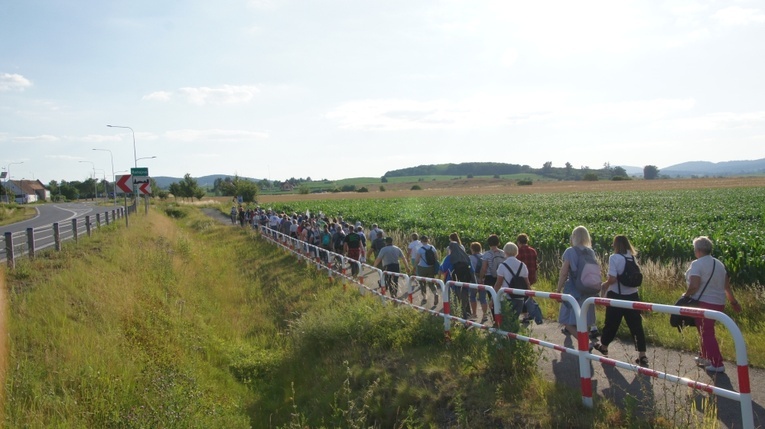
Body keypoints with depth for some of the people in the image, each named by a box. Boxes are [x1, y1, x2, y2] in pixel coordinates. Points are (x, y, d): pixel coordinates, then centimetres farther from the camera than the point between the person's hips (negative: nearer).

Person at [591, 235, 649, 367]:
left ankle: (603, 346, 35)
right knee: (636, 324, 5)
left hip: (617, 296, -4)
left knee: (611, 323, 14)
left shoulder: (614, 258, -14)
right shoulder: (634, 258, 3)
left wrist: (604, 285, -1)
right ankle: (642, 356, 3)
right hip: (632, 296, 4)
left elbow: (612, 279, -19)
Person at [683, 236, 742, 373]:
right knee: (705, 330, 21)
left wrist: (685, 295, -5)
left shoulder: (697, 264, -14)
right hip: (719, 303, 8)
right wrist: (733, 302, 23)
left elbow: (694, 286, -22)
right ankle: (704, 357, 33)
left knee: (707, 333, -1)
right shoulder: (719, 264, 11)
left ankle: (717, 364, 0)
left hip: (704, 303, -8)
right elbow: (727, 285, 15)